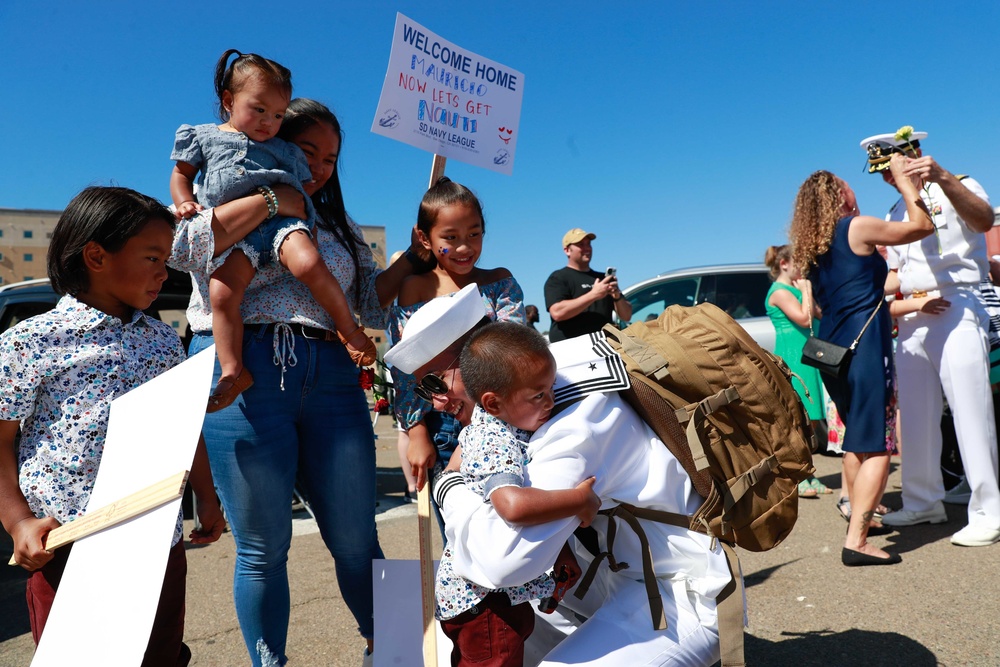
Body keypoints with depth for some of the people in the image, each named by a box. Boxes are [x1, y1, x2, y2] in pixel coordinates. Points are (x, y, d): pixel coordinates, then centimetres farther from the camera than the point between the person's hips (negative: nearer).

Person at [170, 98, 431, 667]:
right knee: (264, 547, 6)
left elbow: (373, 304, 20)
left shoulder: (339, 227, 24)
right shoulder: (233, 204, 10)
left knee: (357, 539, 6)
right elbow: (180, 246, -12)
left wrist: (415, 259, 8)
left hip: (330, 376, 4)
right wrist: (271, 199, -10)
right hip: (242, 373, -3)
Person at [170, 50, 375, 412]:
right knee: (221, 291, -24)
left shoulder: (286, 151, 25)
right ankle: (233, 371, -17)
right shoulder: (204, 137, 23)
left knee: (310, 264, -32)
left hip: (281, 220, 0)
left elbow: (301, 189, 25)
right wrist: (185, 202, 6)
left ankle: (349, 329, -16)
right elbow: (181, 174, 26)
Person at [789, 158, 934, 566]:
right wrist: (902, 176, 11)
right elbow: (923, 226, 3)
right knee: (877, 447, -7)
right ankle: (856, 540, -12)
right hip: (865, 347, -8)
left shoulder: (809, 249, 15)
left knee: (856, 439, 21)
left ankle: (860, 516, 31)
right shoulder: (857, 227, -4)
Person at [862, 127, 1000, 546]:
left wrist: (942, 178, -35)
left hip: (957, 309, -6)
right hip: (912, 319, 6)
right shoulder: (894, 215, 20)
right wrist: (911, 303, -1)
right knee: (915, 416, 7)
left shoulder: (956, 189, 2)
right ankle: (924, 503, 17)